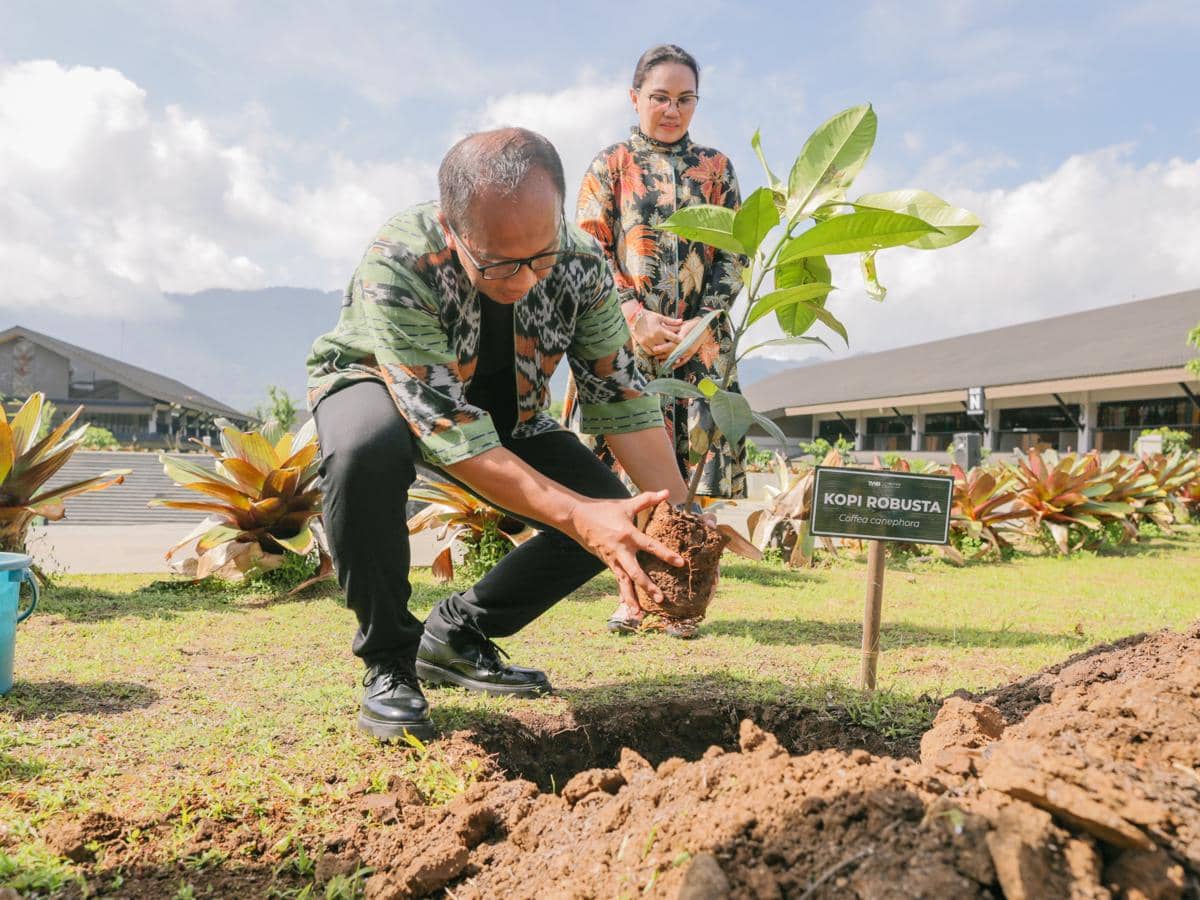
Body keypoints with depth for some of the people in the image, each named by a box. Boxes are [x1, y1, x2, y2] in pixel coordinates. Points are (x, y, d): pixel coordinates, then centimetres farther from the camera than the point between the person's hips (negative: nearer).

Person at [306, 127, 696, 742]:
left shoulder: (582, 265, -23)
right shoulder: (395, 267, -37)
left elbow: (621, 396, -19)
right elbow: (449, 430, -41)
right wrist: (576, 515, -49)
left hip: (505, 412, 4)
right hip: (378, 386, -4)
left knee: (614, 518, -13)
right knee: (366, 449, -40)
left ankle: (457, 633, 7)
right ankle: (388, 660, -16)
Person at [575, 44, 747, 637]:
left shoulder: (715, 167, 14)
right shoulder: (609, 165, 9)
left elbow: (735, 254, 8)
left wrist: (703, 322, -8)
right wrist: (636, 315, -13)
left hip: (703, 337, 2)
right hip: (629, 335, -1)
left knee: (696, 455, -4)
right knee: (632, 458, -5)